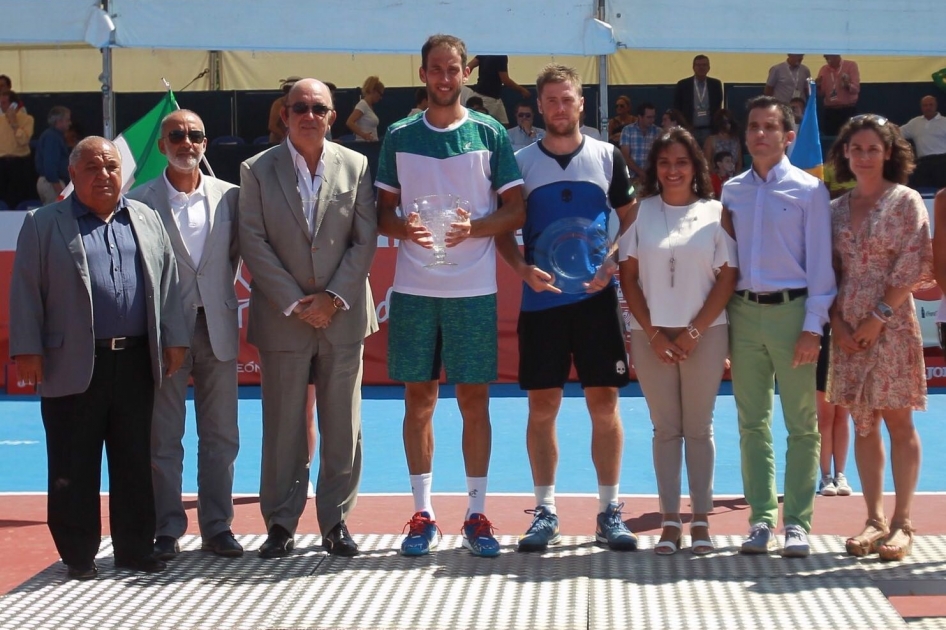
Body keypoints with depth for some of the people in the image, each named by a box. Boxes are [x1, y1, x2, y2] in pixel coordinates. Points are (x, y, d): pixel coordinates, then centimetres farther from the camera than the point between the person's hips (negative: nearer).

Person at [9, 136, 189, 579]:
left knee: (136, 463, 9)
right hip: (73, 367, -3)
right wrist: (27, 350, -7)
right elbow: (26, 291, 0)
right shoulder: (44, 224, 3)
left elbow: (168, 281, 12)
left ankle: (135, 549, 18)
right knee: (74, 468, 2)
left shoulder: (146, 220, 13)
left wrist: (174, 339, 6)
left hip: (136, 362, 3)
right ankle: (78, 555, 11)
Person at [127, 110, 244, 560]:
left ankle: (217, 525, 18)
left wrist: (222, 296, 2)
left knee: (220, 435, 8)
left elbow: (238, 254, 11)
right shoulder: (140, 201, -2)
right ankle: (166, 530, 13)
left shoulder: (229, 197, 5)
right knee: (163, 438, 4)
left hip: (218, 328, 2)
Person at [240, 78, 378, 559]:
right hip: (283, 317, -1)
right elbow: (254, 244, -3)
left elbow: (366, 240, 2)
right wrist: (294, 303, -10)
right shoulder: (257, 171, 2)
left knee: (342, 427, 5)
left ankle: (335, 520, 14)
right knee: (283, 427, 3)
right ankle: (281, 524, 12)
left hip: (343, 316, 1)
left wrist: (333, 297, -8)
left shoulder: (355, 167, 5)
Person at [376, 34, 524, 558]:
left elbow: (517, 211, 2)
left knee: (474, 401, 2)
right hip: (413, 288, 1)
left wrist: (473, 228, -16)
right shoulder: (399, 136, 7)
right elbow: (381, 214, 8)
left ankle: (476, 515, 11)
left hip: (474, 290, -1)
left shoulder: (490, 134, 3)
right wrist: (405, 228, -14)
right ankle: (422, 515, 13)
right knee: (418, 401, 5)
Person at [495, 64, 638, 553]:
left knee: (604, 402, 1)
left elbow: (631, 221, 10)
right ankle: (545, 512, 11)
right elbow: (502, 229, 8)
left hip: (596, 297, 0)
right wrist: (523, 269, -10)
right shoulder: (521, 162, 5)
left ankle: (609, 512, 9)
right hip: (541, 299, 0)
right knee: (542, 406, 2)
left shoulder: (607, 157, 6)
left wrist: (613, 266, -6)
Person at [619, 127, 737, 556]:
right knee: (665, 428, 4)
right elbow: (628, 277, 3)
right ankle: (670, 521, 7)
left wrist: (694, 331, -8)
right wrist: (653, 334, -5)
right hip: (651, 335, 1)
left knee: (699, 428, 4)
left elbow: (728, 278, 0)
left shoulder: (715, 213, 4)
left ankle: (701, 521, 10)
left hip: (704, 334, -1)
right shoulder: (640, 213, 5)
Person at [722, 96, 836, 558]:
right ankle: (761, 519, 13)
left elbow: (820, 261, -2)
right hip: (743, 312, 3)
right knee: (752, 423, 6)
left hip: (791, 311, -3)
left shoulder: (808, 190, 1)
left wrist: (813, 326, -9)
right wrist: (719, 323, 5)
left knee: (801, 424, 0)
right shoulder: (731, 191, 10)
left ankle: (797, 523, 5)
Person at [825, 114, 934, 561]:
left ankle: (901, 524, 2)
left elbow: (915, 266, -8)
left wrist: (879, 316, -13)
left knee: (898, 420, -2)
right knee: (863, 423, 6)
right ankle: (874, 520, 12)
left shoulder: (905, 201, -2)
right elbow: (828, 271, 12)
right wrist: (836, 321, -2)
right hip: (848, 328, 4)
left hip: (891, 323, -4)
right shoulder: (836, 209, 11)